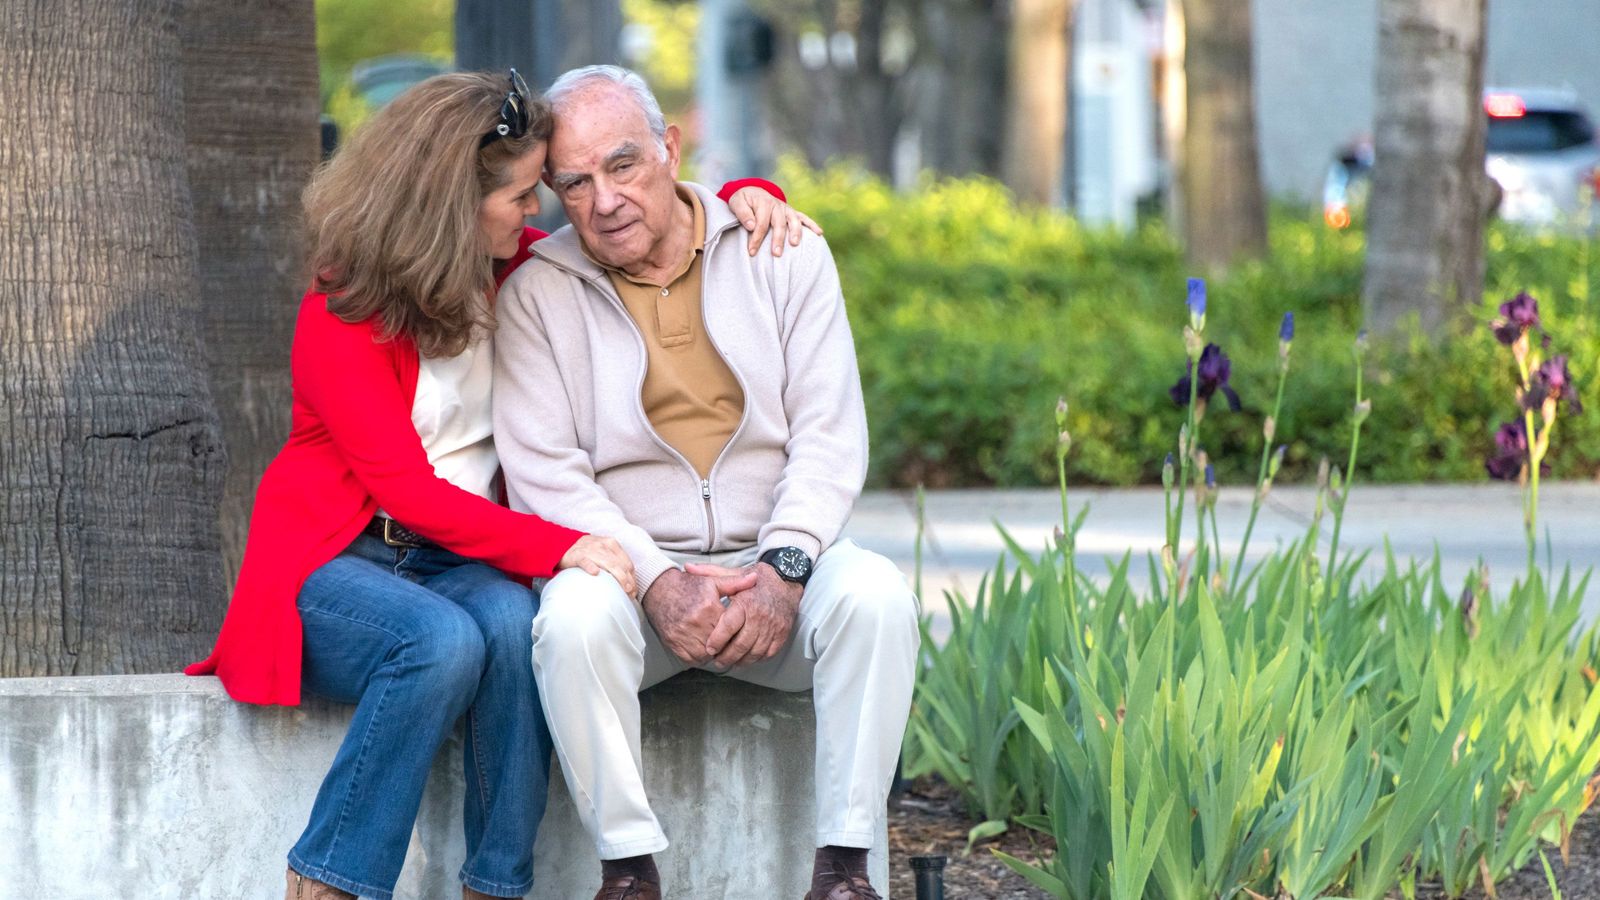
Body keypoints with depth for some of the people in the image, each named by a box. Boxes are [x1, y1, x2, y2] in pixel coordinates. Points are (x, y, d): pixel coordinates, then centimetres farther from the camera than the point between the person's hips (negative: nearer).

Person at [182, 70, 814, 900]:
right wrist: (557, 549, -29)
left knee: (512, 624, -32)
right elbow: (405, 489, -19)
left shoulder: (511, 267, 7)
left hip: (460, 561, 5)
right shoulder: (340, 315, -12)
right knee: (445, 640, -37)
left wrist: (743, 196, 3)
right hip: (336, 560, -5)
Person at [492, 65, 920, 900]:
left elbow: (829, 433, 0)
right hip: (627, 563, -1)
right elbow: (544, 474, -6)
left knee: (874, 592, -29)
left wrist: (783, 567, -17)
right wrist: (654, 581, -21)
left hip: (773, 566, 1)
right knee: (575, 613, -35)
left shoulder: (782, 253, 5)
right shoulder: (537, 293, 2)